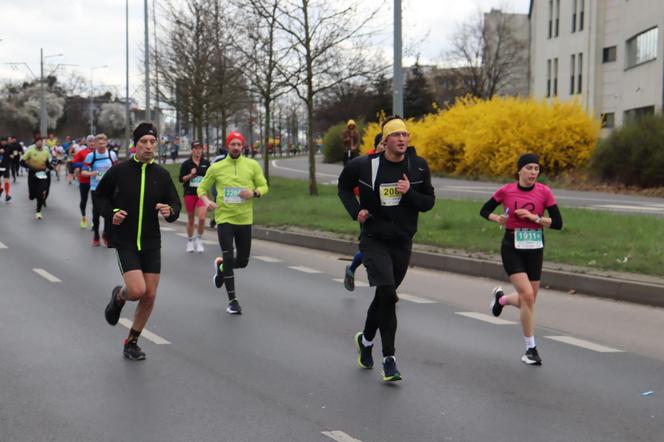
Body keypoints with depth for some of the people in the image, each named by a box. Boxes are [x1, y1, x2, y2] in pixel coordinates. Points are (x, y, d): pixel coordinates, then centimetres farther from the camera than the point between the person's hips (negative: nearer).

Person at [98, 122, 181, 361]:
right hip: (125, 242, -3)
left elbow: (176, 205, 7)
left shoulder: (161, 174, 1)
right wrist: (112, 212, -9)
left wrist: (169, 211, -16)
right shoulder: (119, 170, -6)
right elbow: (100, 195, 8)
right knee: (137, 290, -18)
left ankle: (131, 342, 22)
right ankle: (118, 296, 21)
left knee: (150, 296, 3)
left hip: (151, 243, 3)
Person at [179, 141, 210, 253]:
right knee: (190, 219, 10)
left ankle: (199, 239, 5)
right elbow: (181, 179, -3)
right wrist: (191, 175, -16)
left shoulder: (206, 163, 3)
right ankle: (190, 241, 28)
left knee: (202, 218, -16)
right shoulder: (186, 164, -2)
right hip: (189, 194, 0)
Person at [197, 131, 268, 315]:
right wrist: (206, 200, -12)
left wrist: (254, 193, -16)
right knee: (229, 258, -10)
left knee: (242, 261, 8)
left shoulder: (252, 165, 1)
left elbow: (264, 186, 6)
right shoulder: (216, 168, -1)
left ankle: (220, 266, 43)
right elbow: (202, 188, 9)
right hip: (224, 218, -2)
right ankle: (232, 300, 3)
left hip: (245, 219, 2)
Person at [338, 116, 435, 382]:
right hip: (374, 241, -3)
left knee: (385, 296, 16)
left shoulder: (418, 167, -2)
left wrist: (410, 193, -18)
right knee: (388, 295, -18)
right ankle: (389, 359, -12)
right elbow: (344, 186, 10)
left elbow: (429, 202, 1)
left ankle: (366, 340, 42)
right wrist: (356, 211, -5)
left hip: (402, 242, 4)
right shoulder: (365, 166, -8)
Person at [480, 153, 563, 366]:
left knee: (528, 300, 8)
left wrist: (535, 217, -17)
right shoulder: (506, 191, -5)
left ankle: (501, 298, 42)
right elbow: (484, 210, 8)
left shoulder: (544, 192, -4)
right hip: (512, 248, -3)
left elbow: (558, 223, -4)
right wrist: (497, 218, -11)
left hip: (535, 249, 3)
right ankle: (531, 348, -4)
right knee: (527, 295, -16)